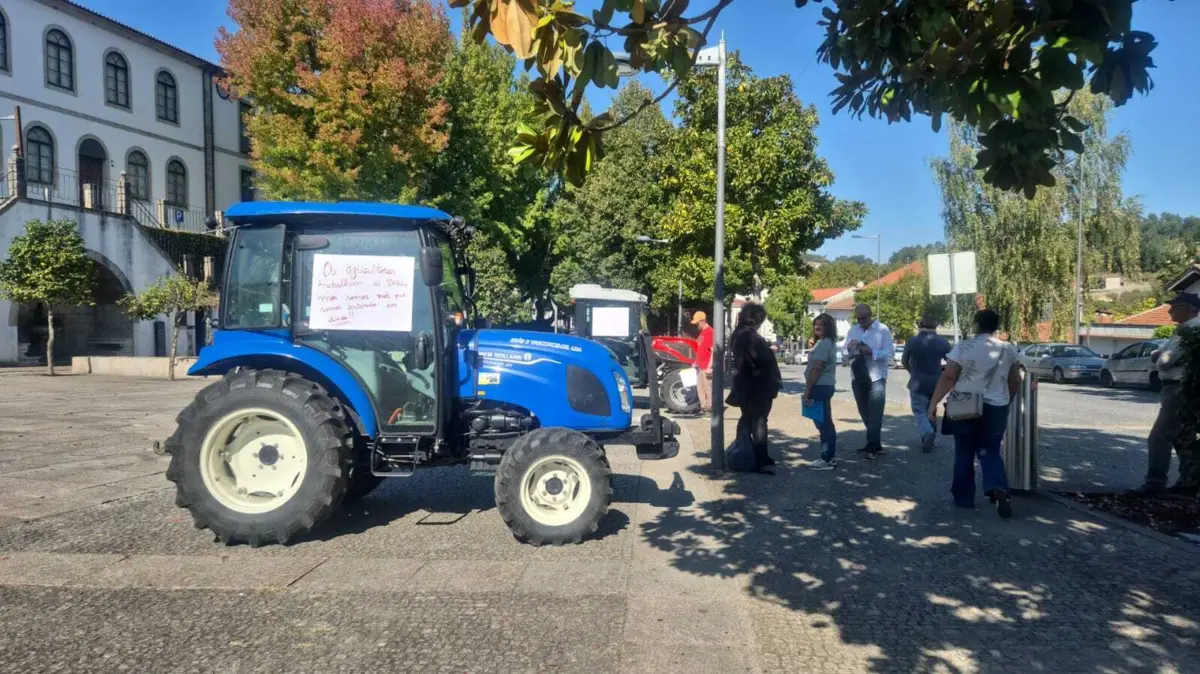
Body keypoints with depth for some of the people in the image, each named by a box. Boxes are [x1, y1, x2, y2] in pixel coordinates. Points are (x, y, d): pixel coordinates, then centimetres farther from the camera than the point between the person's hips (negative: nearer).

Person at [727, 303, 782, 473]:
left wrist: (766, 348, 10)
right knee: (759, 421, -3)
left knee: (746, 419, 18)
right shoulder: (751, 336, -21)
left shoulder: (738, 334, 9)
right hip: (758, 385, -9)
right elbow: (763, 358, -26)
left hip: (745, 384, 9)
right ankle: (760, 459, 1)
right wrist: (771, 349, -8)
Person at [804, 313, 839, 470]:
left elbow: (816, 369, -21)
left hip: (820, 387, -11)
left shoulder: (823, 344, -16)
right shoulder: (830, 343, 17)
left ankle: (827, 459, -2)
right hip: (826, 386, 11)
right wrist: (809, 389, 15)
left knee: (822, 423, -6)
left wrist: (807, 391, -19)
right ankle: (830, 457, 22)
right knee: (826, 422, 15)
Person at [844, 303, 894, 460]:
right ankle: (875, 444, 24)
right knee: (864, 413, 12)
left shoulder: (882, 330, -5)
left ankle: (872, 447, -6)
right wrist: (850, 351, -16)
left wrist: (871, 352, -24)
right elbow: (845, 351, 7)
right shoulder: (852, 330, 10)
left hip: (876, 377, -5)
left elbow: (890, 352, -11)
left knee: (875, 414, -7)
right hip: (857, 377, 6)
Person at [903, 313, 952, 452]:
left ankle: (928, 433, -24)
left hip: (918, 383, -3)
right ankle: (928, 440, 23)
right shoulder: (943, 342, -3)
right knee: (930, 411, 18)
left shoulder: (912, 341, -10)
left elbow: (904, 362, 3)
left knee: (920, 411, 2)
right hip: (936, 383, 3)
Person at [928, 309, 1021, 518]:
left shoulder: (962, 348, -9)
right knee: (990, 452, 11)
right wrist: (1005, 398, 28)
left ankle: (964, 497, 16)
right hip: (995, 408, 3)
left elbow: (948, 378, -12)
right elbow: (1015, 381, 11)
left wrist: (933, 403, -7)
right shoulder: (1009, 350, 3)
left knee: (964, 453, 10)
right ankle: (999, 488, -13)